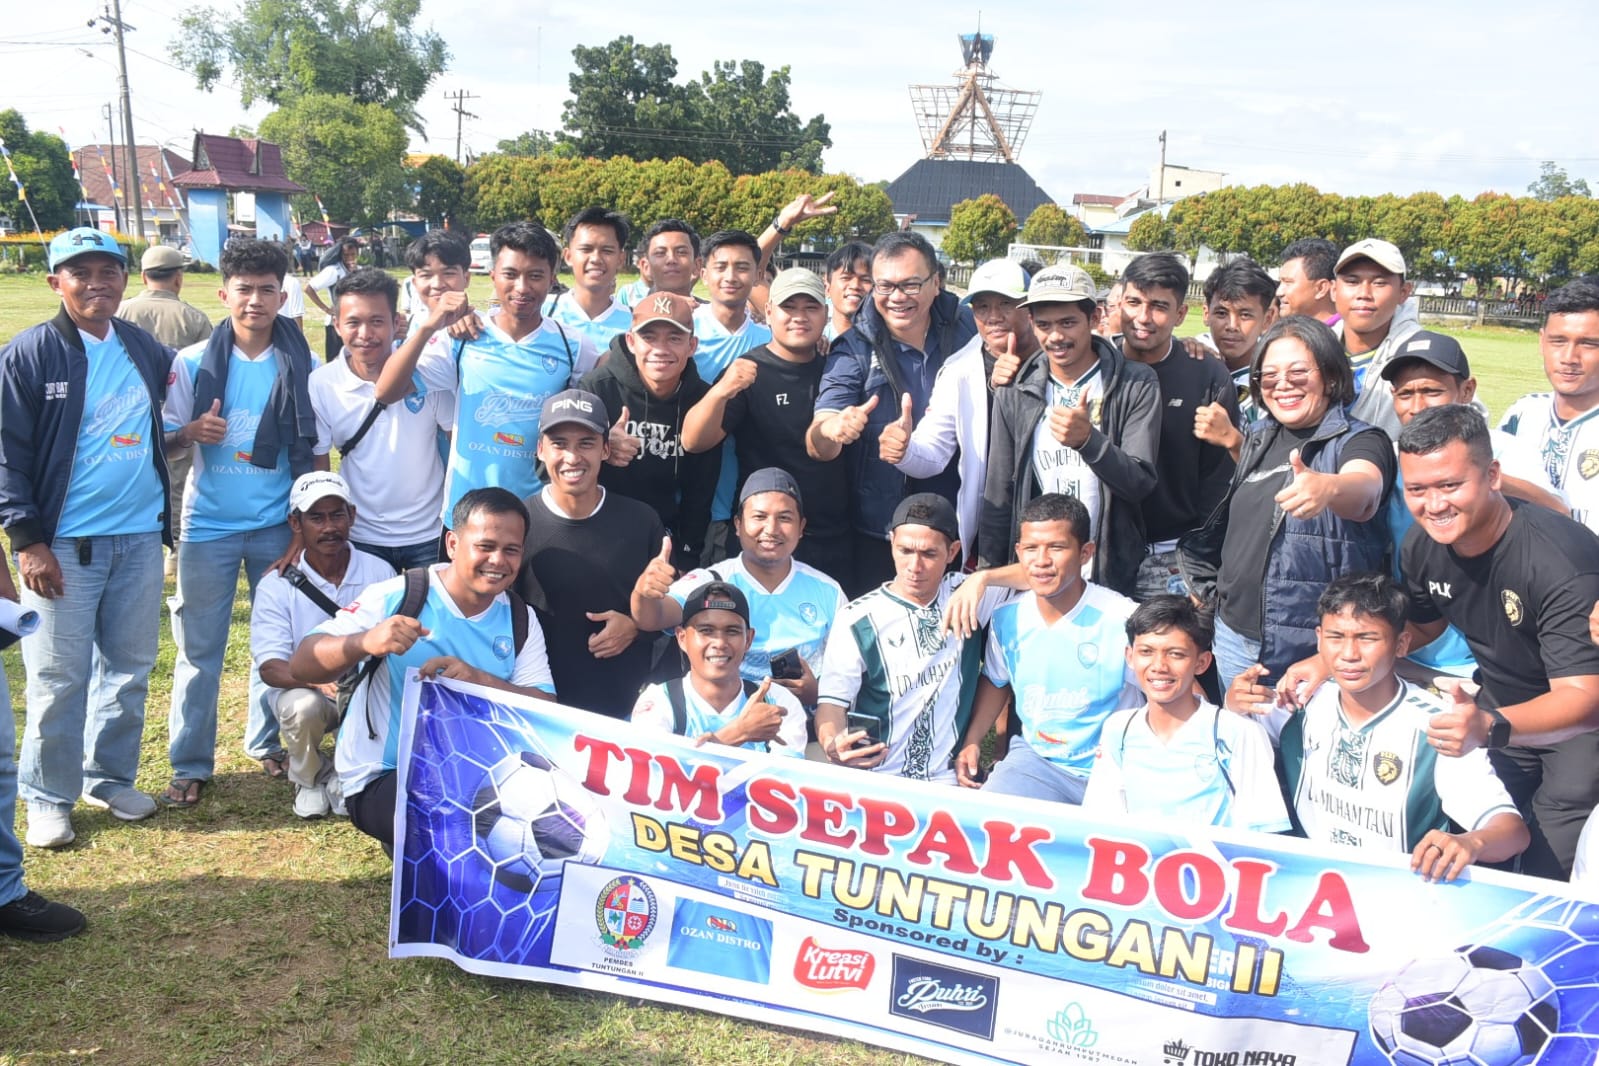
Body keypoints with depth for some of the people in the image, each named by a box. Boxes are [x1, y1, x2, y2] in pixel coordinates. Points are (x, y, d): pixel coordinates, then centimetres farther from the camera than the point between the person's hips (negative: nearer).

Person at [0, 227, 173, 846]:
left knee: (130, 667, 13)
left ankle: (110, 777, 28)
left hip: (140, 537, 5)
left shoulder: (146, 349, 7)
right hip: (63, 544, -5)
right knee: (59, 678, 2)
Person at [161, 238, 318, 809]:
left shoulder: (302, 366, -1)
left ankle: (268, 741, 31)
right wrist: (192, 431, -20)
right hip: (209, 524, -1)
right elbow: (163, 437, 1)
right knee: (199, 648, 4)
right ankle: (190, 763, 16)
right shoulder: (194, 363, -3)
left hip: (278, 524, 1)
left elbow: (314, 449, 4)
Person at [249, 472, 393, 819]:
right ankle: (310, 778, 1)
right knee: (303, 707, -35)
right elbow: (269, 667, -16)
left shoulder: (379, 572, -4)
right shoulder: (276, 585, -8)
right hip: (302, 688, -1)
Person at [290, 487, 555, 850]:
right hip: (380, 779, -5)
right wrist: (364, 642, -36)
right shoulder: (397, 598, -10)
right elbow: (300, 666, -14)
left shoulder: (520, 621, 2)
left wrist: (480, 680, -28)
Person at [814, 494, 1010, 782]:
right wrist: (833, 745, -31)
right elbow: (832, 701, -9)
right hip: (875, 779, -1)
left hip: (949, 780, 1)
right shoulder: (857, 620, -4)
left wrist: (984, 577, -15)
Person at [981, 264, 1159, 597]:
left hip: (1112, 580, -2)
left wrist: (1088, 440, -29)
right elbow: (998, 498, 6)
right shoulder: (1014, 395, 3)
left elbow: (1141, 483, -12)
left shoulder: (1136, 384, -4)